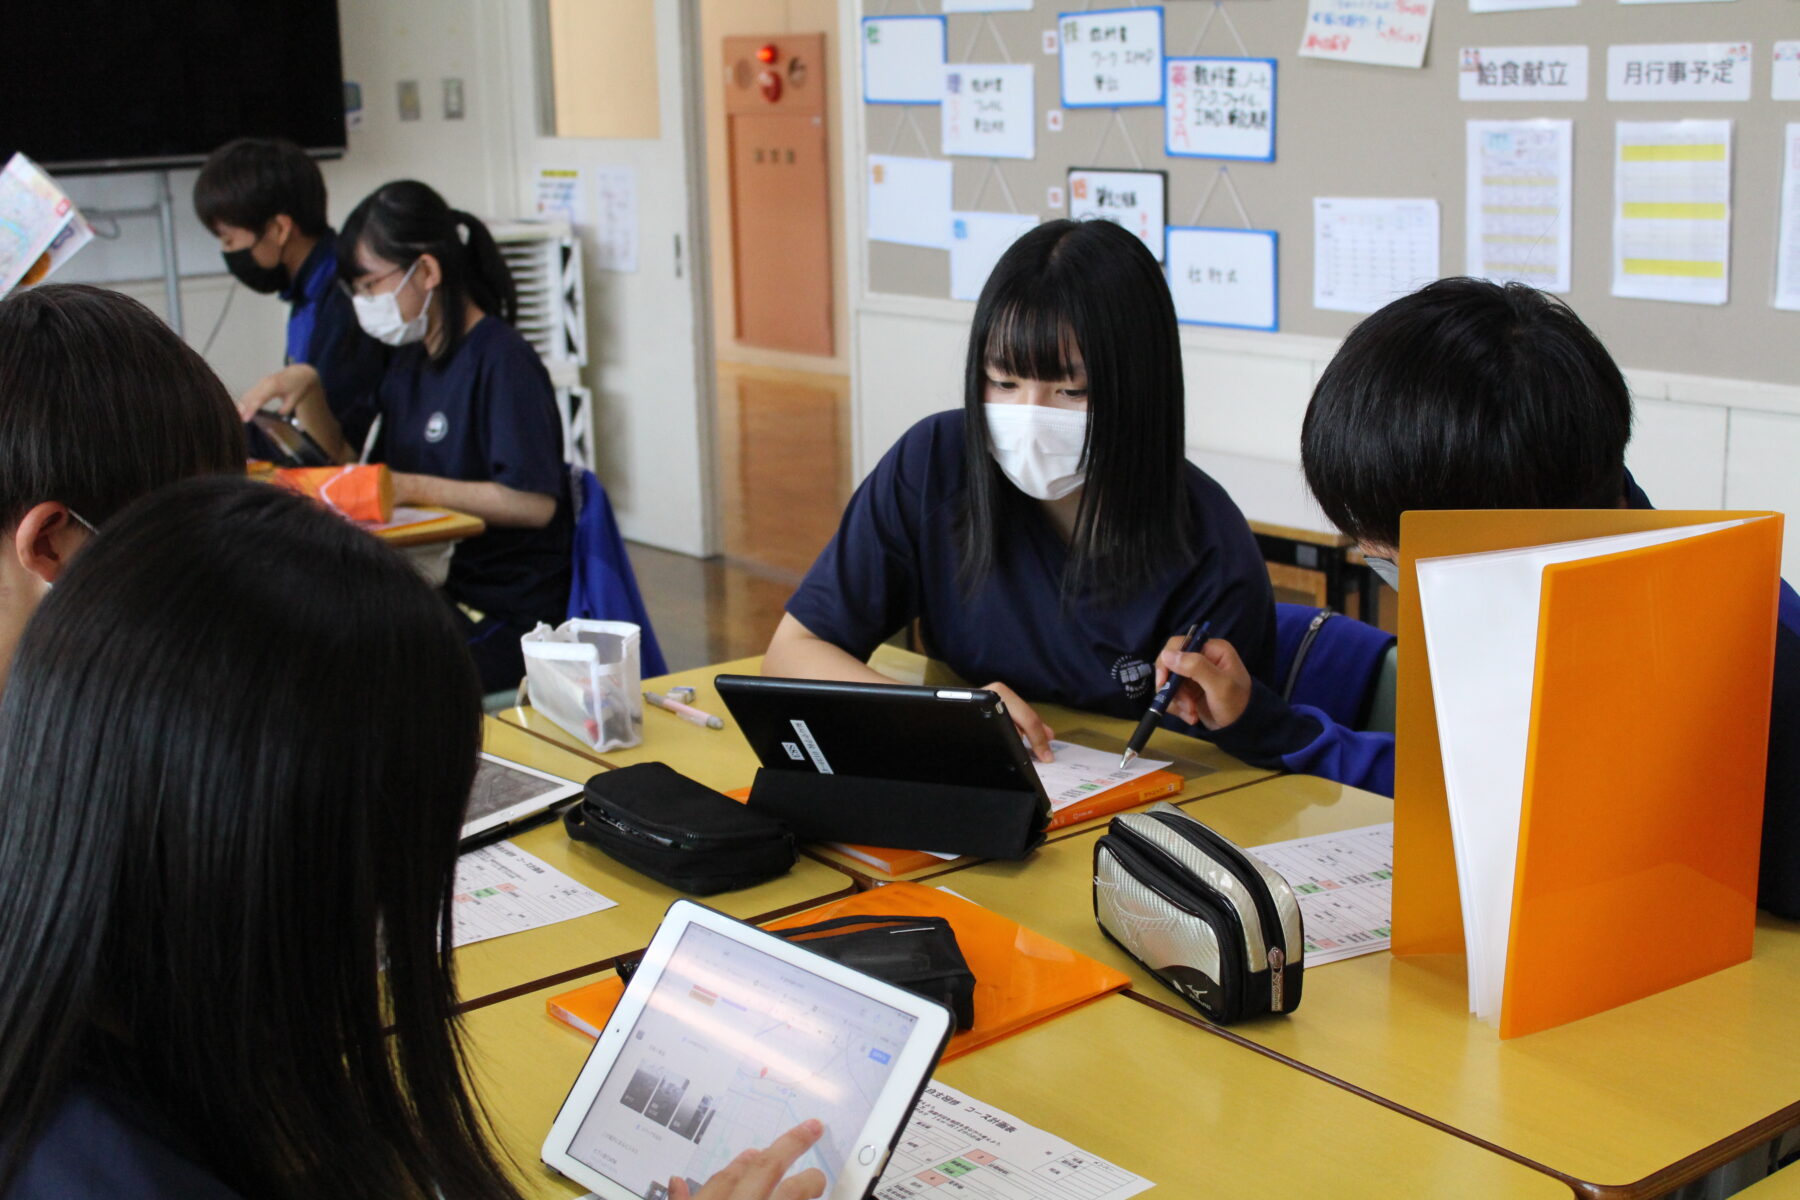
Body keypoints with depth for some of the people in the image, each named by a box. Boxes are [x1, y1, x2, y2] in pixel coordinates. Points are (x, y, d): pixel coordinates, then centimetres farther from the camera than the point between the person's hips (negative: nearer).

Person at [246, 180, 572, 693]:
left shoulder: (502, 362, -13)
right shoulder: (409, 359, 14)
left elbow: (535, 503, -20)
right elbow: (347, 465, 21)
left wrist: (413, 488, -18)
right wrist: (306, 388, 4)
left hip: (508, 614, -8)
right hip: (439, 589, 8)